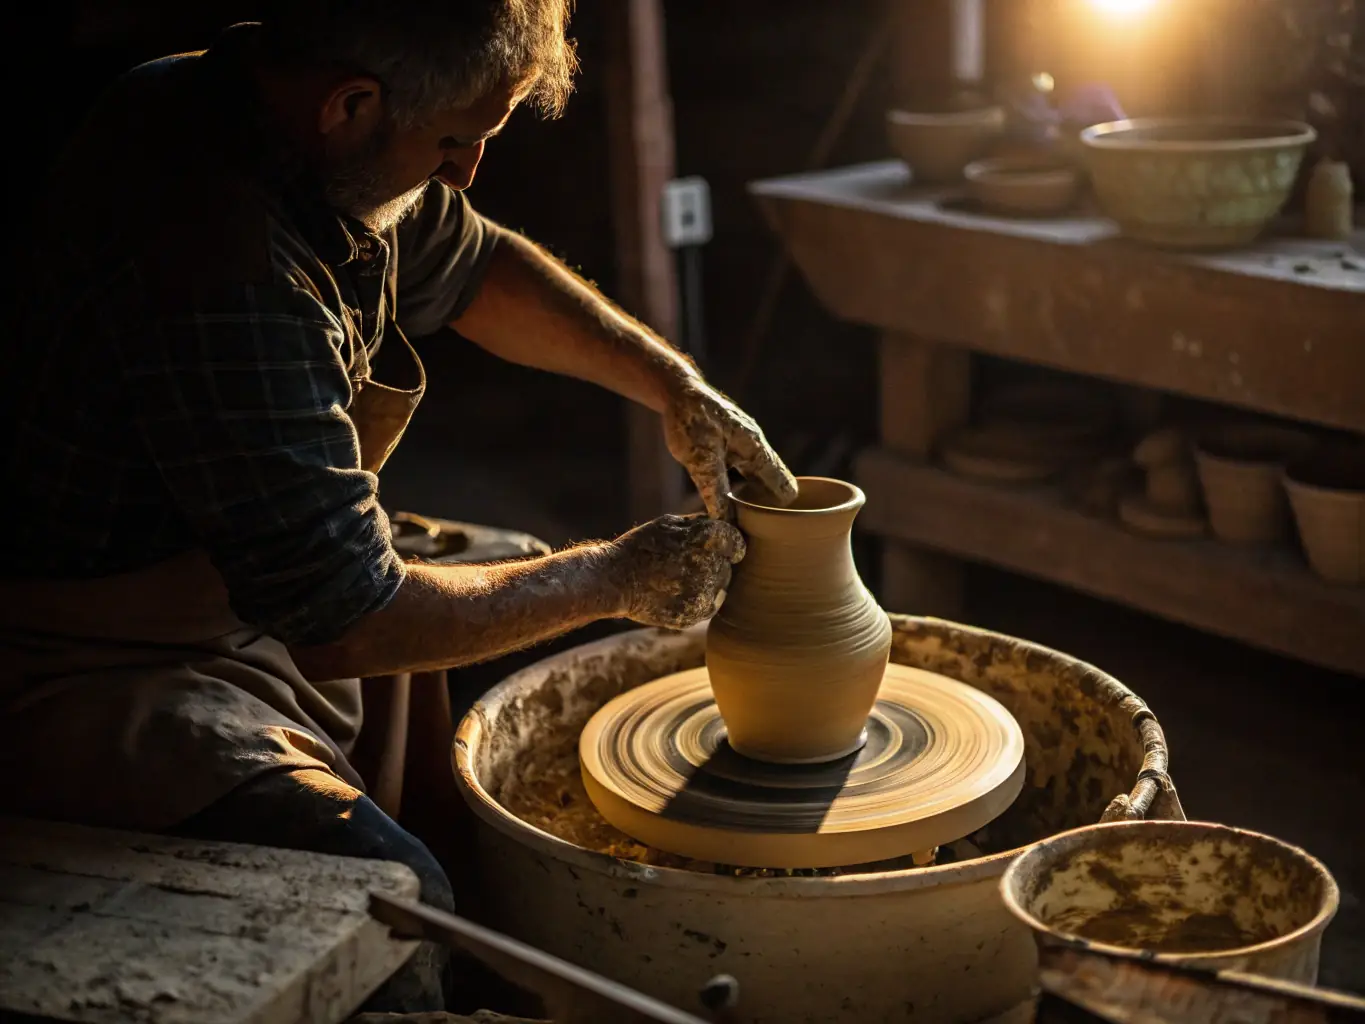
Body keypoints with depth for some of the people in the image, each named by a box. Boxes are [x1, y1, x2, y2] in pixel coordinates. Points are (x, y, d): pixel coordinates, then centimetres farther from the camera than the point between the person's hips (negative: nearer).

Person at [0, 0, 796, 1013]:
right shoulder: (223, 281, -33)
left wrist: (674, 384, 8)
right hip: (93, 674, -10)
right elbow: (353, 625, -26)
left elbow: (469, 265, 17)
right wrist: (616, 578, -13)